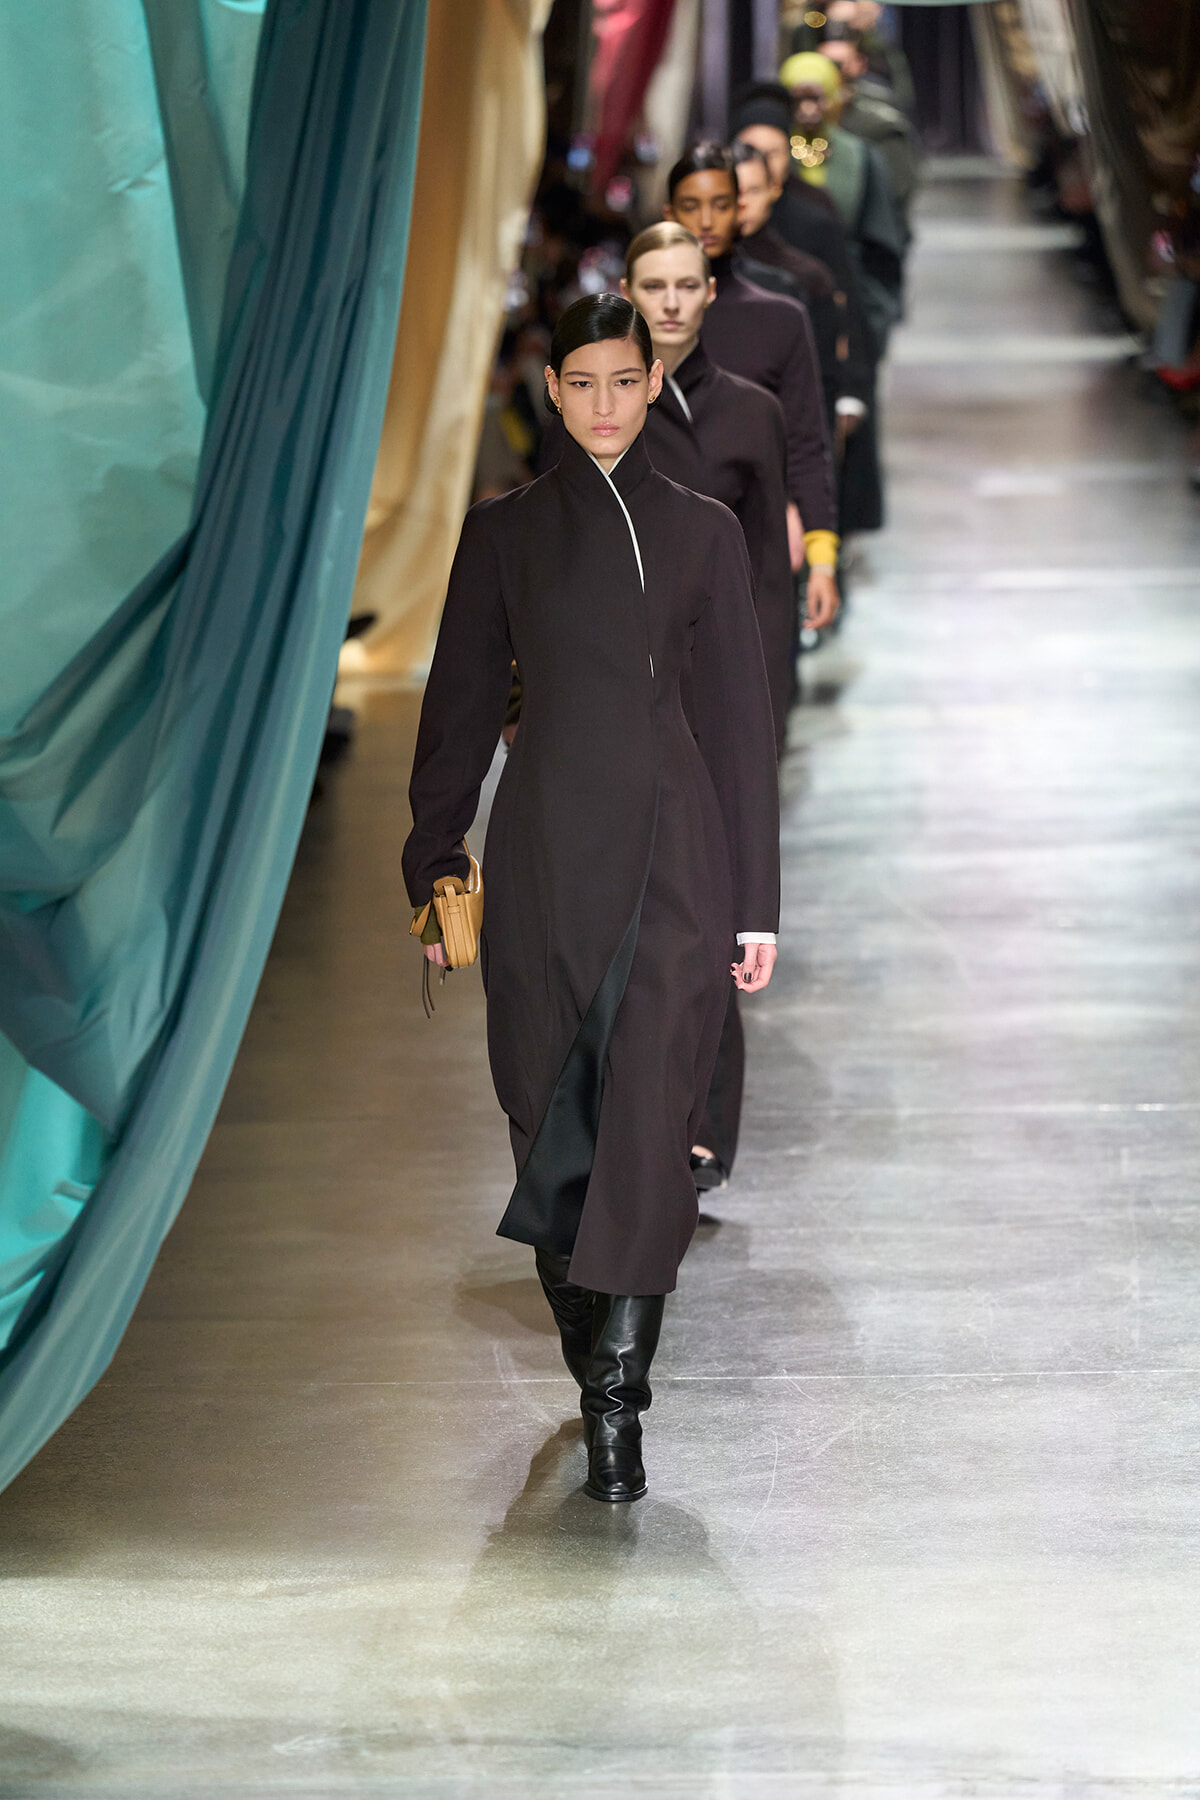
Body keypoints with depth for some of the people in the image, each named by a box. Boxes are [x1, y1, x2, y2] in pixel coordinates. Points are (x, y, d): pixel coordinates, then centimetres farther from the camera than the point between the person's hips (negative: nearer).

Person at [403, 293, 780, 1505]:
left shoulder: (703, 531, 8)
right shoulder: (504, 530, 9)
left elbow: (740, 717, 7)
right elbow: (461, 703, 11)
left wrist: (755, 903, 4)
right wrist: (434, 866, 6)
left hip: (676, 855, -1)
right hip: (547, 851, 1)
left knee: (650, 1112, -12)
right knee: (552, 1114, 5)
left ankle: (616, 1400, -13)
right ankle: (600, 1374, 21)